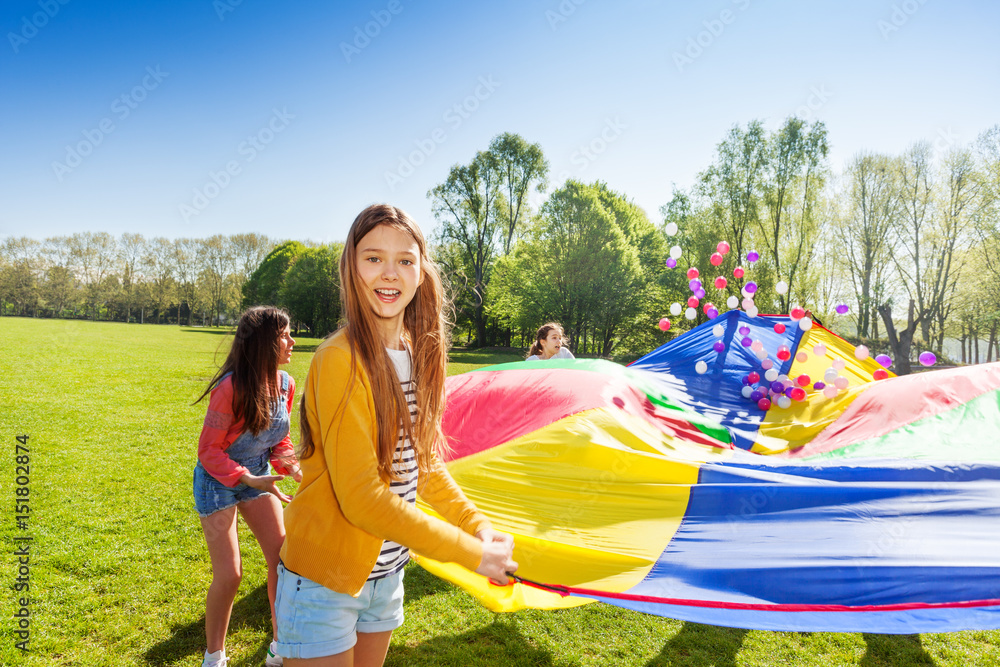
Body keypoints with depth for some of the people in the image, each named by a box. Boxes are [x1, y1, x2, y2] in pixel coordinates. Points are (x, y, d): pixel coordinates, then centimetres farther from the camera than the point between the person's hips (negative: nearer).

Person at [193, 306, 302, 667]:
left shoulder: (285, 384, -7)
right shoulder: (231, 388, -27)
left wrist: (295, 468, -12)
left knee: (284, 559, 1)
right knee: (229, 576, -5)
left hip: (257, 477, 6)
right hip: (218, 480, -6)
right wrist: (248, 480, -29)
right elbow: (209, 451, -19)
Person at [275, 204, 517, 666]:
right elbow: (360, 497, -26)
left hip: (386, 572, 7)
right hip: (324, 578, -7)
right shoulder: (341, 359, -23)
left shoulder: (420, 354, 0)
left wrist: (478, 524, -4)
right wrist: (471, 553, -22)